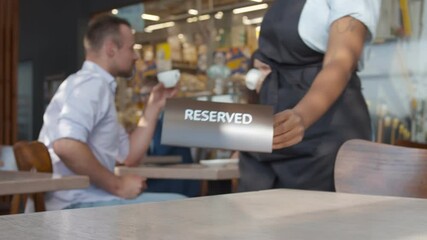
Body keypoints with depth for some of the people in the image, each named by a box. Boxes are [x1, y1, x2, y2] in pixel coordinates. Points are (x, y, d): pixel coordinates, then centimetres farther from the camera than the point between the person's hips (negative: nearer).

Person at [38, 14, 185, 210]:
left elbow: (129, 155, 19)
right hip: (78, 204, -10)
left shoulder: (99, 85, 21)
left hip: (83, 201, 10)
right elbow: (66, 146, -27)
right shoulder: (92, 82, -10)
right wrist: (117, 185, -19)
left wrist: (154, 106, 16)